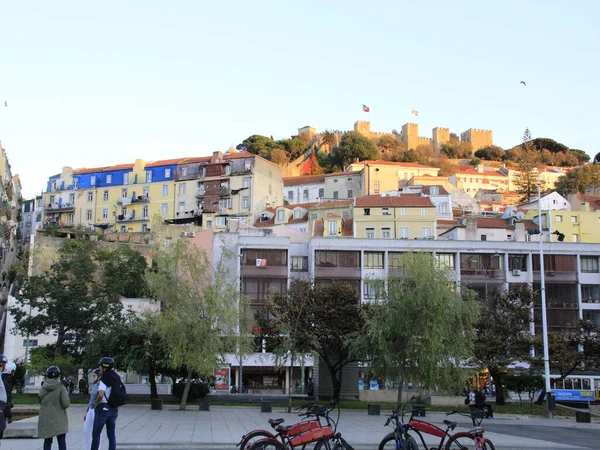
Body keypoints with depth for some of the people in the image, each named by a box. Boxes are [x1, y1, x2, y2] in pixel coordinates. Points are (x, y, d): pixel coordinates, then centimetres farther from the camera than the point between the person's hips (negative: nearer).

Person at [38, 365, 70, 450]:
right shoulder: (61, 388, -11)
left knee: (47, 442, 11)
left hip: (46, 419, 4)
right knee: (62, 442, 3)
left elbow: (40, 402, 11)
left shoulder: (43, 388, 3)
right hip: (59, 420, -4)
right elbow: (66, 404, -15)